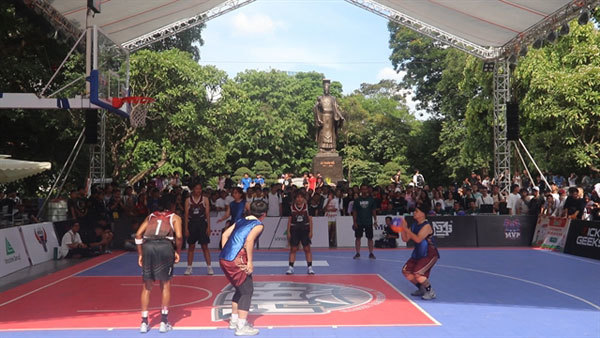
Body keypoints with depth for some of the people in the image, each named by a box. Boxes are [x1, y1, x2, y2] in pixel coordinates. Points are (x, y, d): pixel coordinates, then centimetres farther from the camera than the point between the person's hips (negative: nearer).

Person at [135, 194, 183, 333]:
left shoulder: (151, 216, 27)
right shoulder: (175, 217, 18)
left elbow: (138, 235, 15)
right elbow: (178, 236, 1)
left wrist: (140, 254, 18)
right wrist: (178, 252, 14)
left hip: (148, 246, 3)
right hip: (165, 246, -2)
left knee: (147, 286, 15)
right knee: (165, 284, 13)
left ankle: (144, 322, 19)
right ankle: (164, 322, 13)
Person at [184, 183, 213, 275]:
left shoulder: (205, 199, 2)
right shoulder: (188, 200, 3)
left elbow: (207, 214, 1)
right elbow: (186, 215, 2)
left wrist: (208, 227, -5)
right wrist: (186, 228, -3)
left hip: (202, 223, -1)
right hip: (192, 224, 1)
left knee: (205, 246, 0)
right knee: (191, 247, 6)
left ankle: (209, 267, 4)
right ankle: (189, 268, 13)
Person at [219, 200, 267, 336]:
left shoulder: (241, 221, 20)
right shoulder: (258, 225, -1)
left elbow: (225, 235, 16)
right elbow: (249, 240, -18)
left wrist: (226, 253, 16)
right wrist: (250, 263, -15)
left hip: (223, 259, 8)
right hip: (236, 261, -8)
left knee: (240, 289, 24)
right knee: (247, 291, 4)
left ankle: (234, 320, 33)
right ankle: (241, 326, 3)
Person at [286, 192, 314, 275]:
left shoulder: (307, 206, -1)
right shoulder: (292, 207, 0)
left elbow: (310, 219, 2)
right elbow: (289, 220, 4)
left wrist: (311, 231, -3)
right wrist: (288, 232, -1)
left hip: (305, 229, 0)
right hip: (294, 230, 0)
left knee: (307, 249, 0)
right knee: (293, 249, 0)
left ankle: (310, 267, 6)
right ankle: (290, 267, 5)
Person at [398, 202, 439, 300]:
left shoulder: (426, 226, -20)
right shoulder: (414, 224, 5)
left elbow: (418, 239, -33)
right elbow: (405, 239, 5)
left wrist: (406, 228, -32)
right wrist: (401, 229, -11)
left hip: (430, 255, -9)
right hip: (418, 254, 9)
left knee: (417, 274, -21)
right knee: (406, 271, 5)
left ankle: (431, 292, 0)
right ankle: (421, 289, 24)